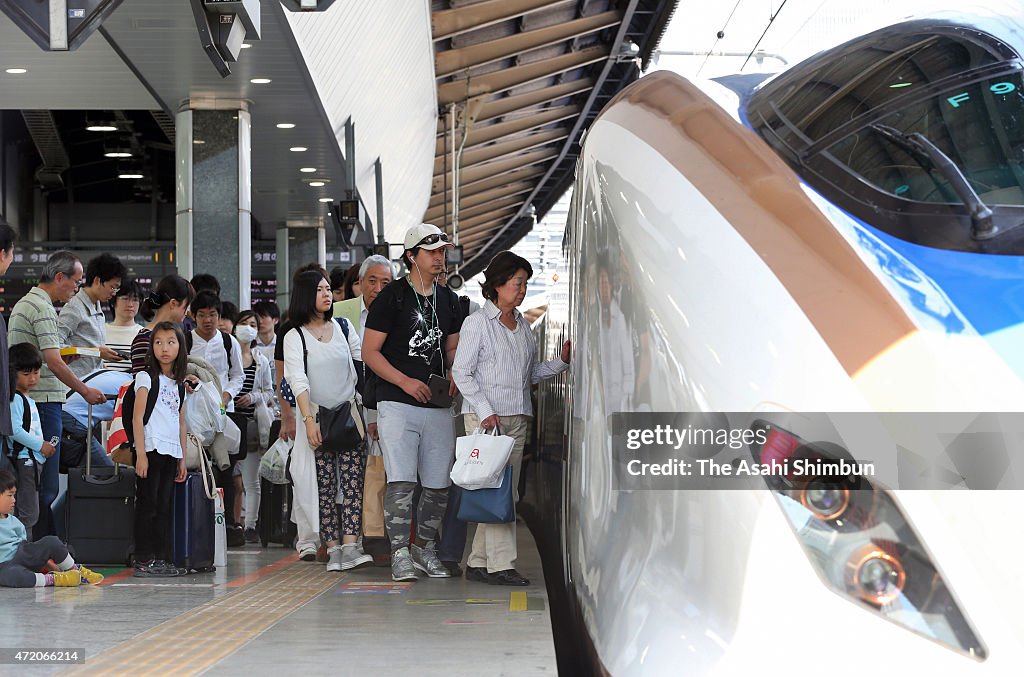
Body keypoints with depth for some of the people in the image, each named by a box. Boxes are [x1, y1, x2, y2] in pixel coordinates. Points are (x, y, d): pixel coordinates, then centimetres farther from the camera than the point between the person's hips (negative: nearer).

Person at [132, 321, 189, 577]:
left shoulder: (178, 383, 17)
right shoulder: (146, 378, -2)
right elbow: (137, 417, -8)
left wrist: (183, 458, 14)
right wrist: (140, 454, -15)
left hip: (171, 452, 6)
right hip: (152, 449, -6)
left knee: (164, 507, 7)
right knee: (148, 506, -5)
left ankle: (161, 559, 10)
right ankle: (144, 561, -4)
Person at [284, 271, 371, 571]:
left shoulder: (343, 328, 12)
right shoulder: (295, 337, 2)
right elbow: (298, 381, -8)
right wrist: (308, 420, -19)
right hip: (317, 417, -2)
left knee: (353, 481, -10)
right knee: (325, 487, -2)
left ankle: (350, 545, -16)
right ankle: (332, 549, 1)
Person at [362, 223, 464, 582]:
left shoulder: (449, 300, 15)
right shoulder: (392, 296, -3)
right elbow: (369, 351, -5)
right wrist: (405, 381, -15)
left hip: (438, 405, 5)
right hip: (397, 404, -5)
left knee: (438, 485, 7)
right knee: (401, 481, -13)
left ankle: (425, 548, 21)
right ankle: (400, 554, -9)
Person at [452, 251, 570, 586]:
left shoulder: (523, 326, 16)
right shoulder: (477, 323, -3)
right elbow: (461, 372, -7)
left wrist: (562, 361, 5)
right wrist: (485, 410, -16)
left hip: (517, 418, 7)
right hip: (485, 415, -7)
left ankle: (478, 562, 9)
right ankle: (500, 564, -11)